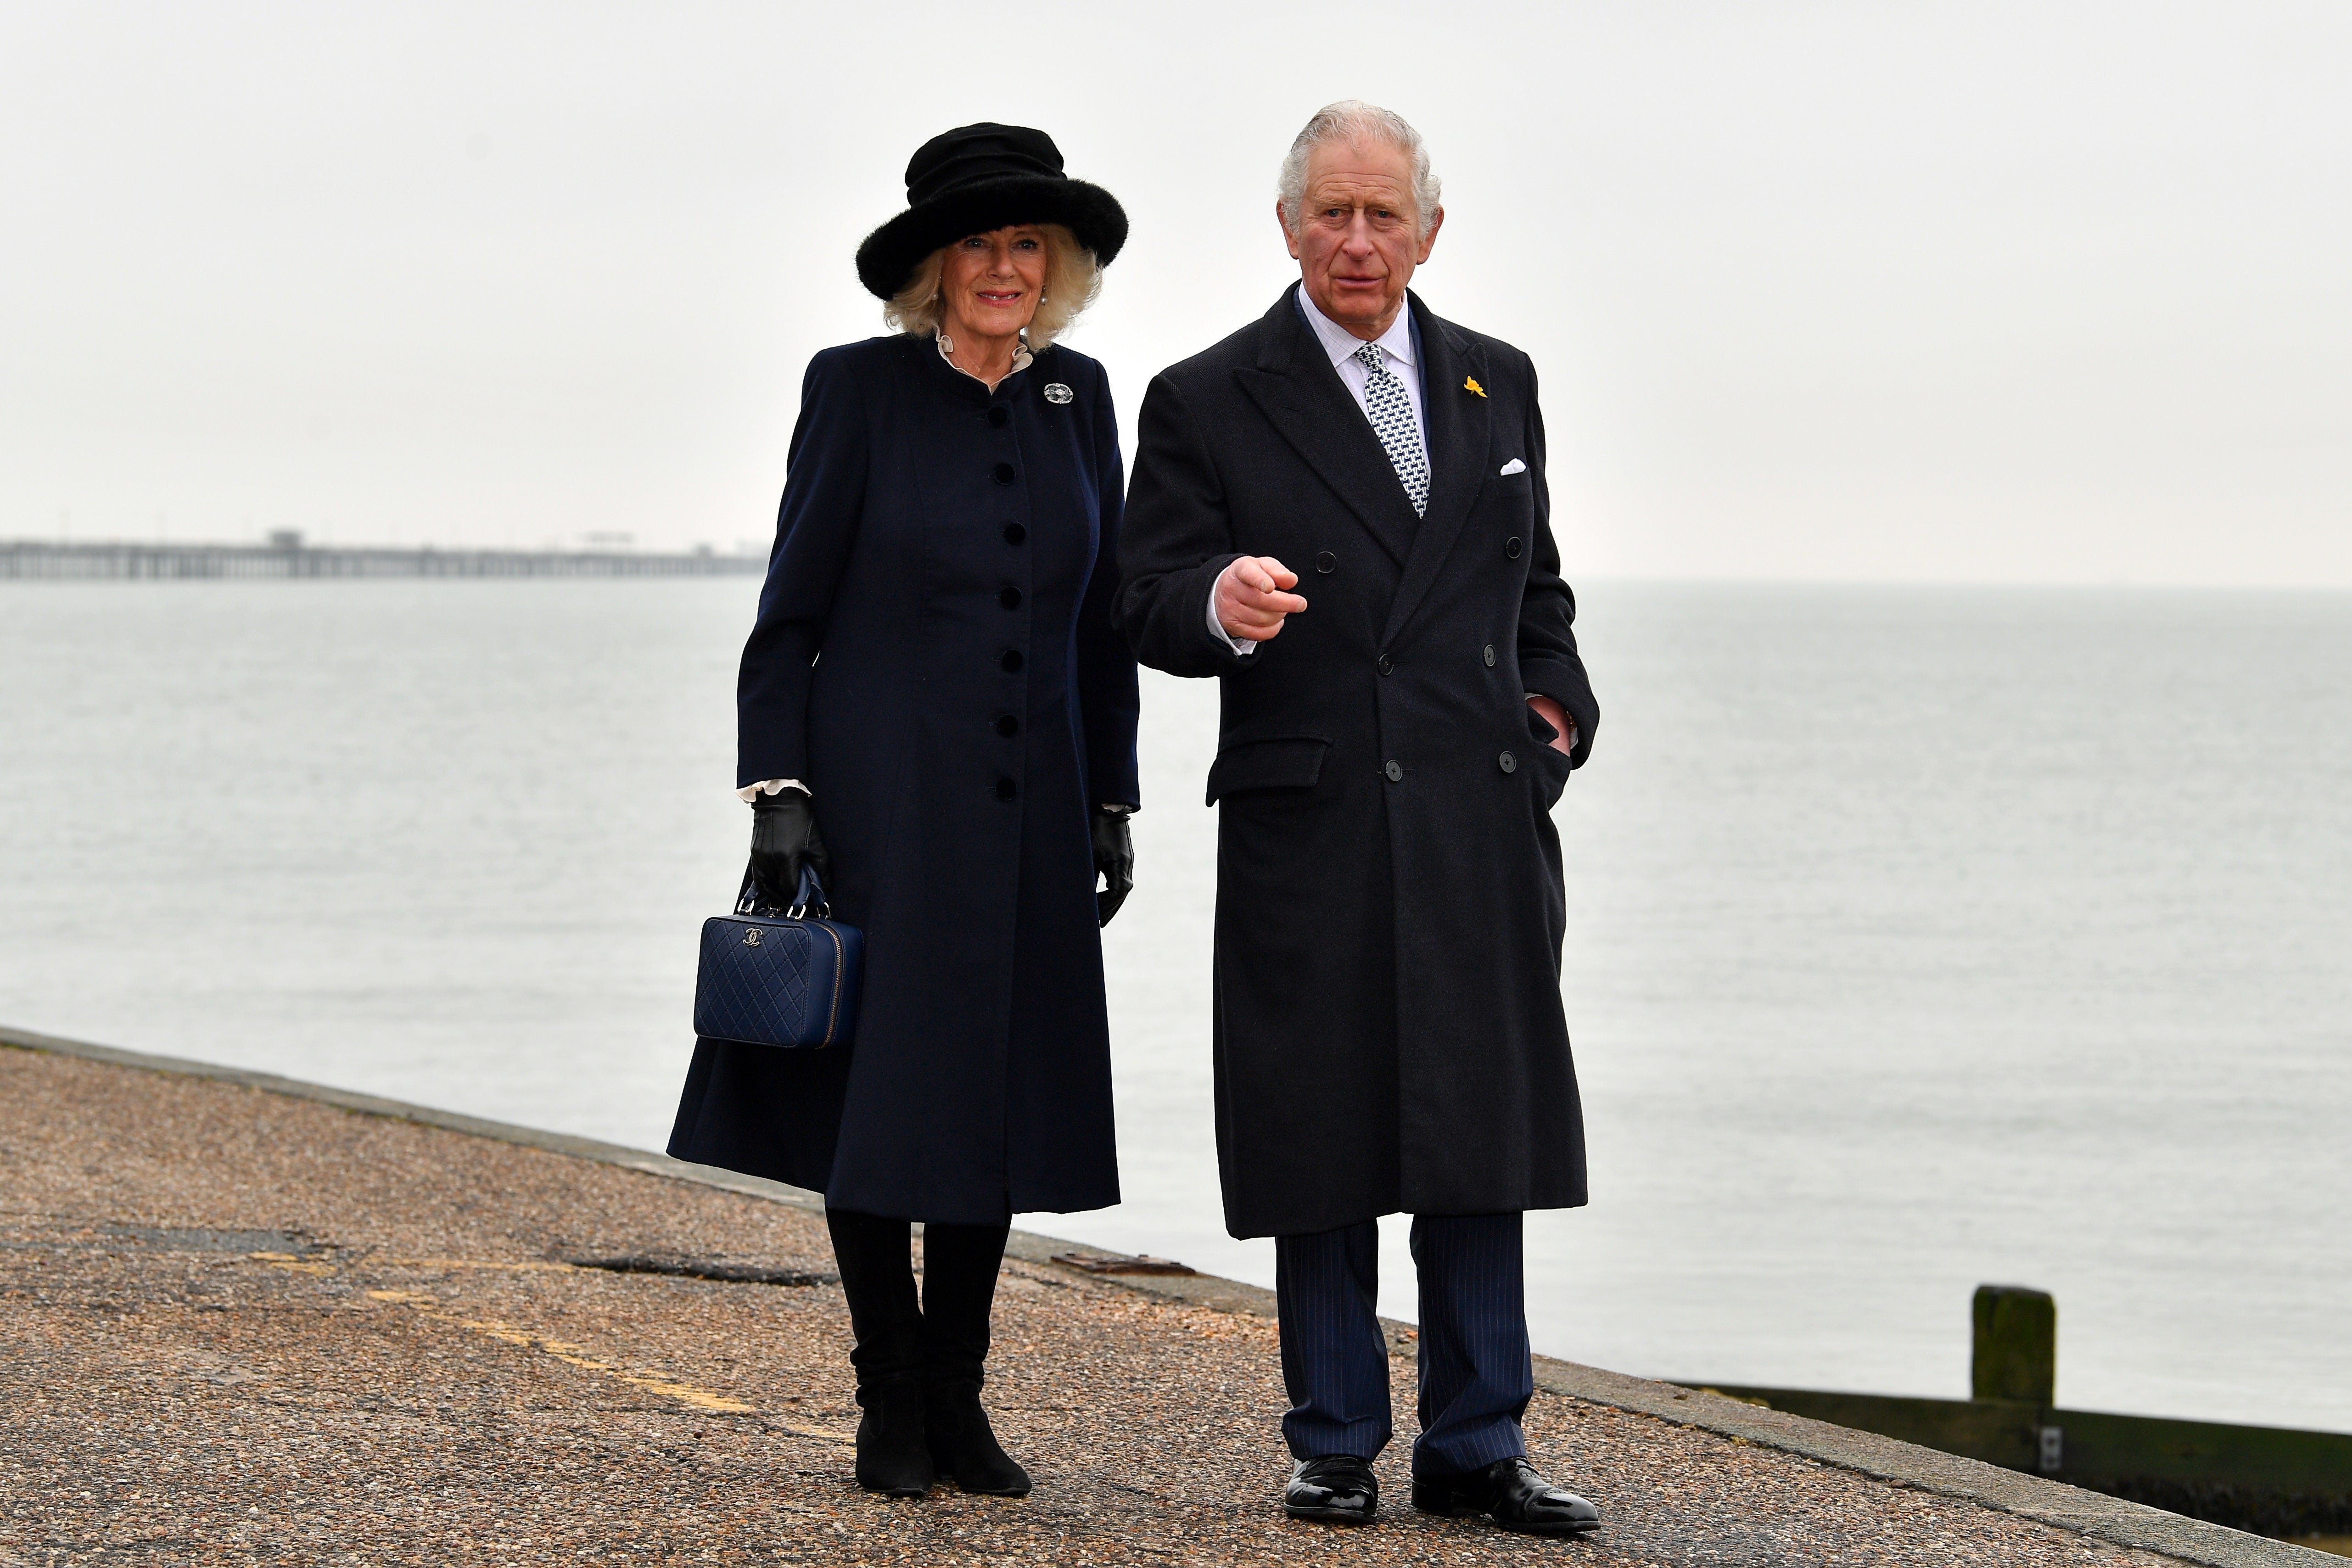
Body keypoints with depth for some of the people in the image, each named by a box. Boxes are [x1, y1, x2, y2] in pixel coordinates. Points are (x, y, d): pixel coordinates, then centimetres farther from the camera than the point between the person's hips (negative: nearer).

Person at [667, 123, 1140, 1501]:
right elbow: (791, 614, -4)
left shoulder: (1078, 400, 8)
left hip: (1026, 814, 4)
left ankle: (959, 1401, 15)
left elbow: (1103, 622, 13)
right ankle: (891, 1404, 10)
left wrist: (1113, 805, 11)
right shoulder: (860, 390, -5)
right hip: (880, 804, -4)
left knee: (999, 1098, 6)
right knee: (881, 1096, -1)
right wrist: (778, 794, -11)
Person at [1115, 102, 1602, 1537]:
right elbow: (1151, 608, -4)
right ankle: (1337, 1446, 12)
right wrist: (1223, 606, -26)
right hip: (1309, 834, -3)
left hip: (1484, 824, 3)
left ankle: (1477, 1446, 12)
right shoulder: (1207, 403, 1)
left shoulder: (1497, 384, 15)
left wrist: (1556, 705, 10)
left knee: (1483, 1139, 4)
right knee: (1322, 1145, 1)